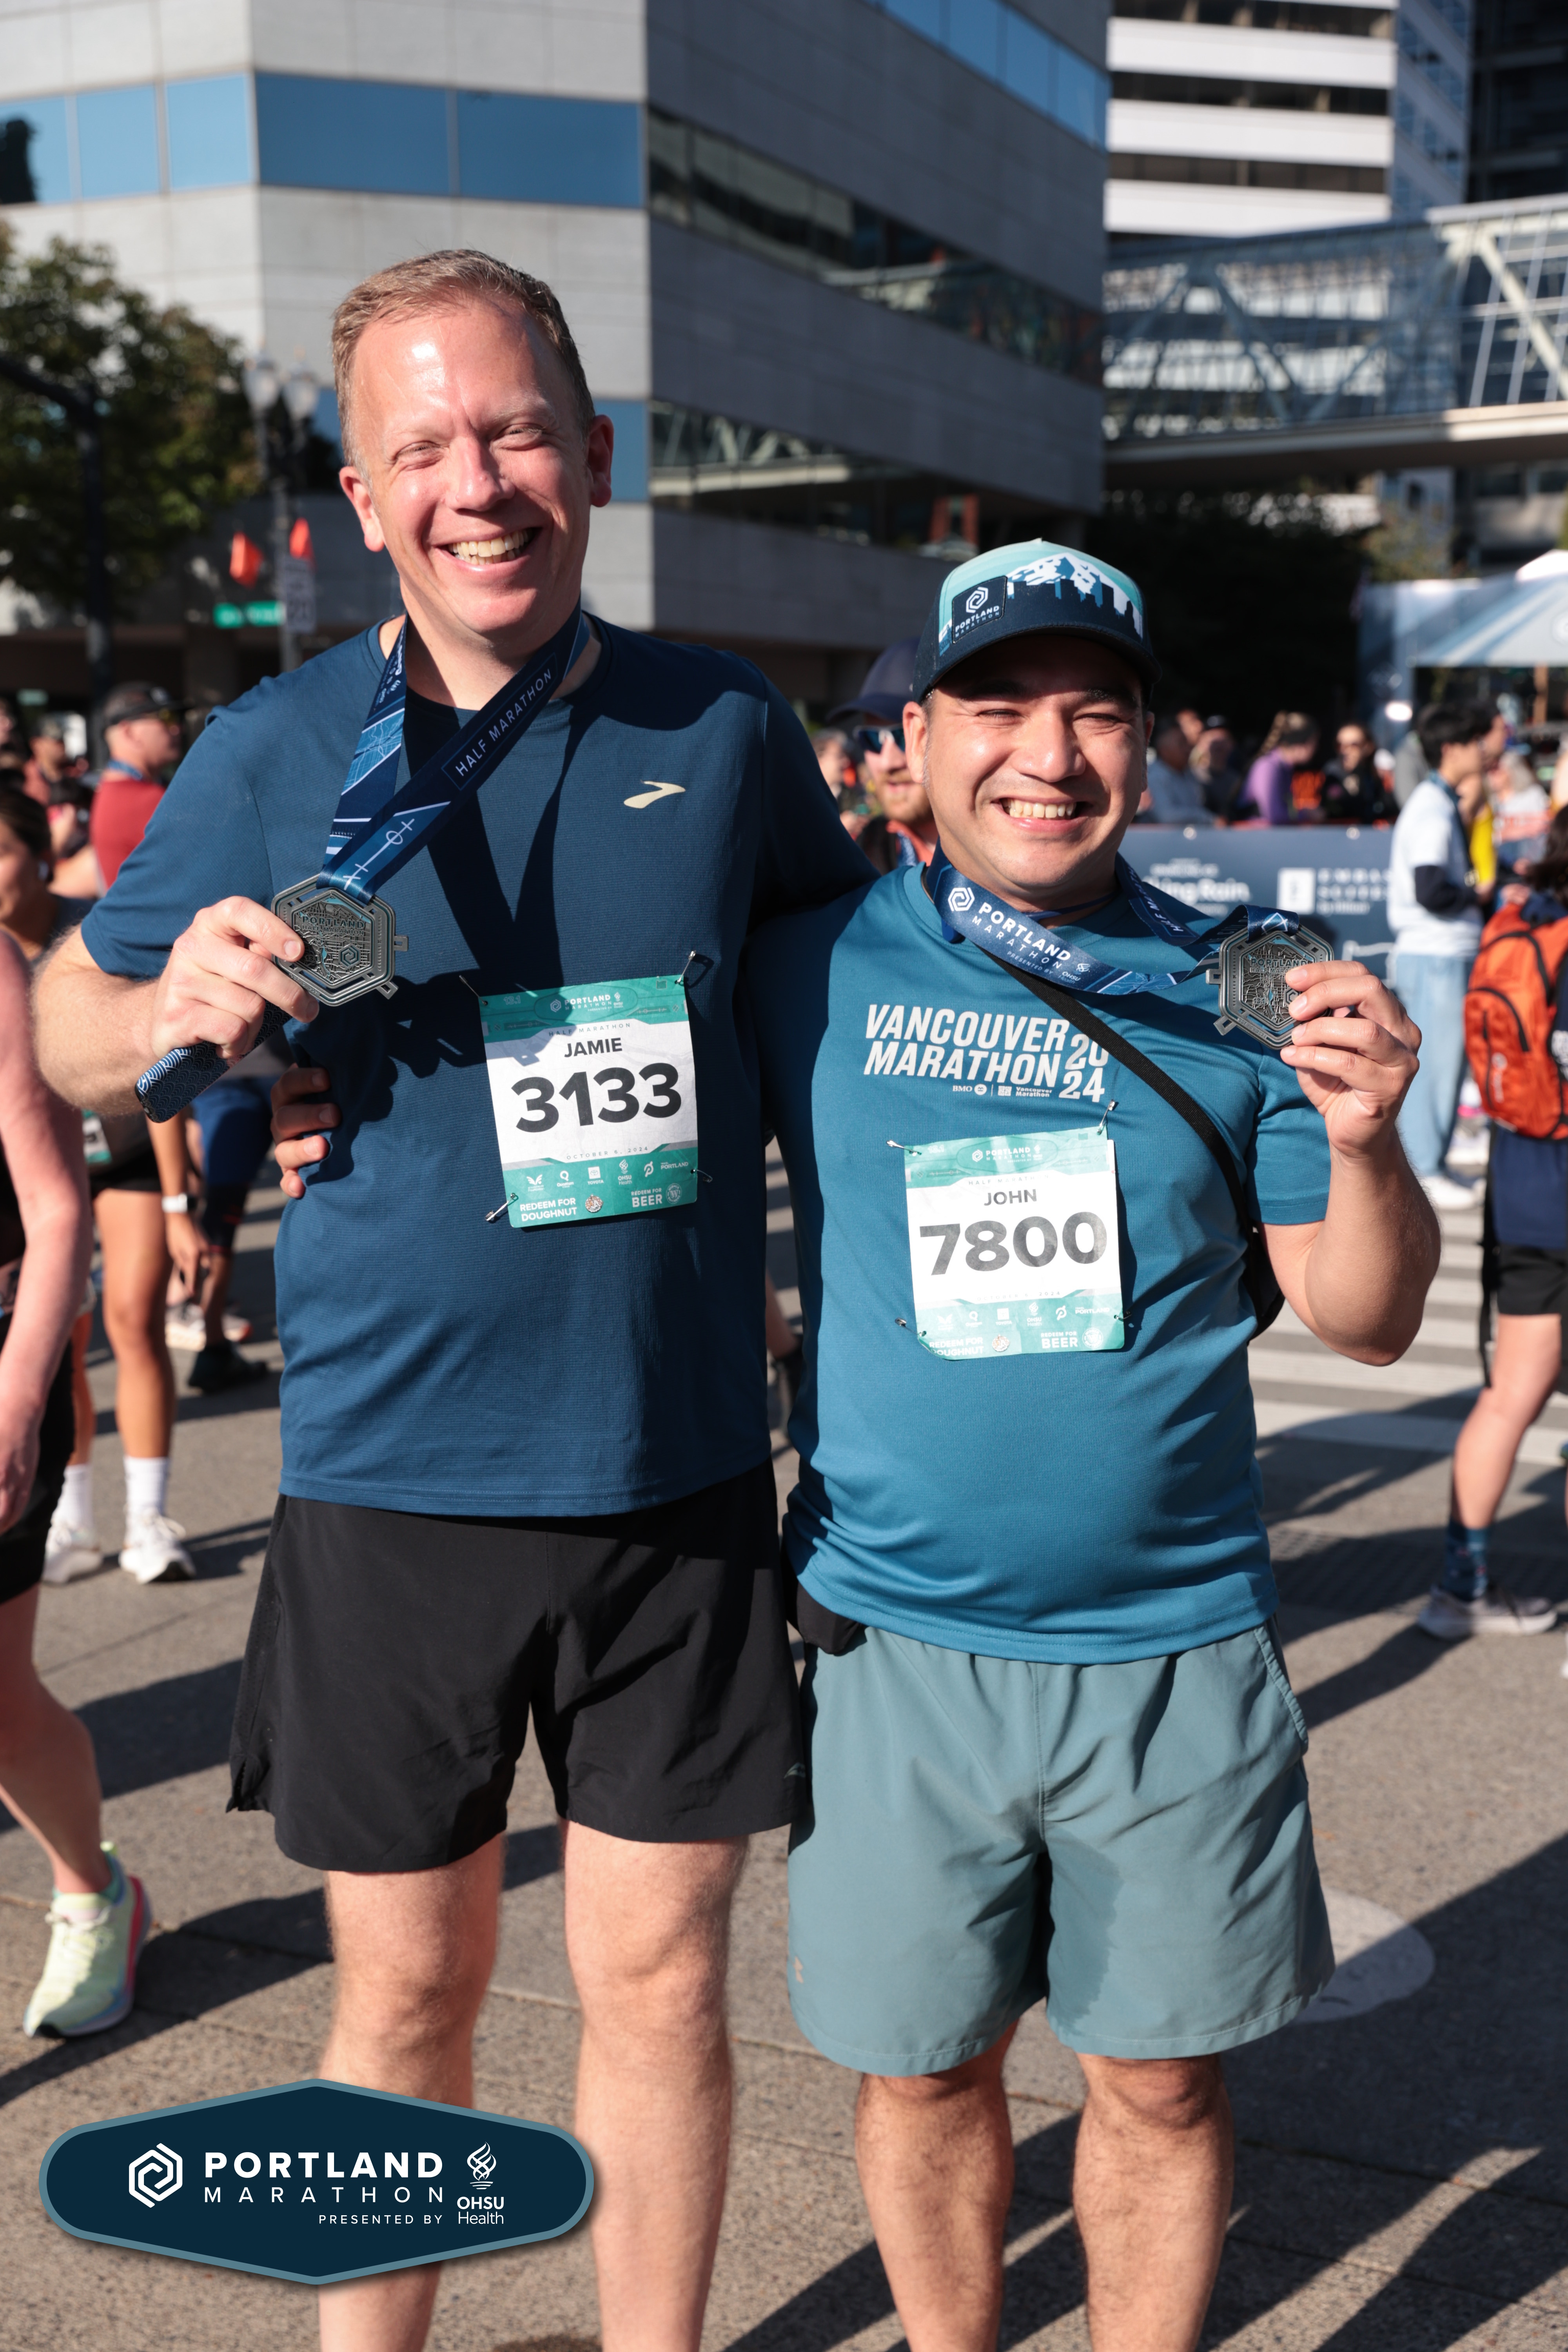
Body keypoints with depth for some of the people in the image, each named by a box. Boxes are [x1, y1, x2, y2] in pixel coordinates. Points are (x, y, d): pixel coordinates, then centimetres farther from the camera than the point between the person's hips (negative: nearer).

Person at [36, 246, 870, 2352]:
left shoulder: (725, 731, 1)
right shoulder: (271, 754, -1)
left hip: (678, 1478, 1)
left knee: (658, 1979, 12)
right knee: (407, 1988, 14)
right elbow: (67, 1032, 7)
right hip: (391, 1482, 0)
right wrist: (175, 1006, -12)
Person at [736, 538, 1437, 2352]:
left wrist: (1362, 1139, -18)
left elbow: (1365, 1320, 1)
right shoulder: (810, 970, -3)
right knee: (921, 2067, 15)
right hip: (896, 1639, 0)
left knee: (1158, 2074, 13)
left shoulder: (1226, 993, -1)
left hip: (1172, 1645, 0)